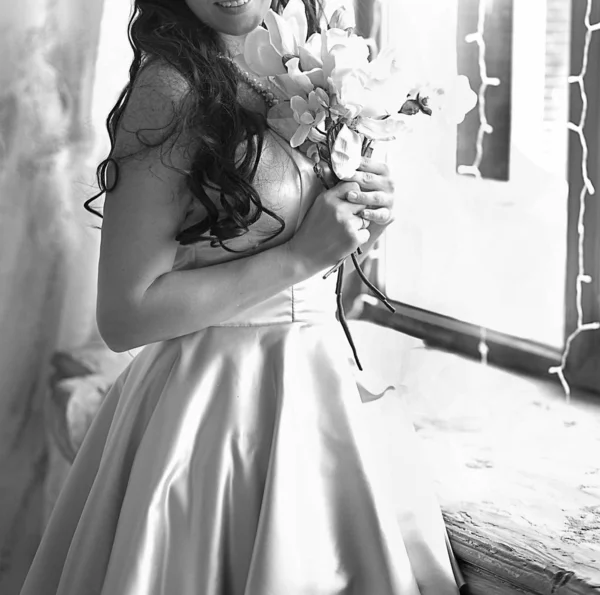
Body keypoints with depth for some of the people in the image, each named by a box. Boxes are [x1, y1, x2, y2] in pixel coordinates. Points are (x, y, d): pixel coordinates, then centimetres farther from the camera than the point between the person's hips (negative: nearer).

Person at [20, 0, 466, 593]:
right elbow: (125, 314, -19)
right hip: (221, 401, -8)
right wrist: (301, 253, -19)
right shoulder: (169, 84, -17)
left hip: (314, 381, 8)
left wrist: (363, 218, -3)